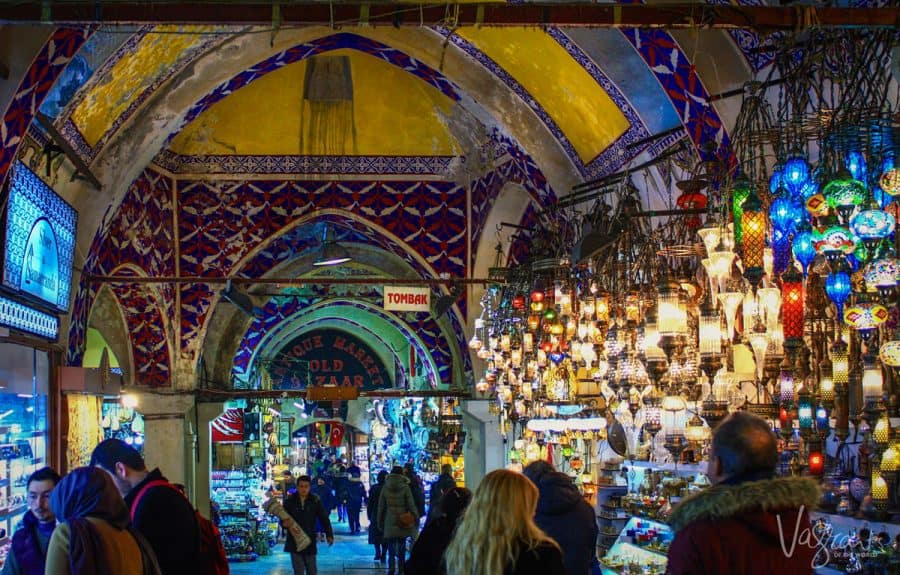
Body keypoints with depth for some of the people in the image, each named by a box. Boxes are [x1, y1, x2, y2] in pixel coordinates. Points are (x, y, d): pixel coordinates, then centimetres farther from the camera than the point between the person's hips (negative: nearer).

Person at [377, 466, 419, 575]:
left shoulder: (385, 487, -1)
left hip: (389, 522, 0)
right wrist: (416, 518, 3)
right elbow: (411, 505, -7)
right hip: (403, 522, 0)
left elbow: (381, 506, 4)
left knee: (391, 546, 3)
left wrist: (380, 521, 12)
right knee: (402, 546, 13)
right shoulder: (405, 487, -8)